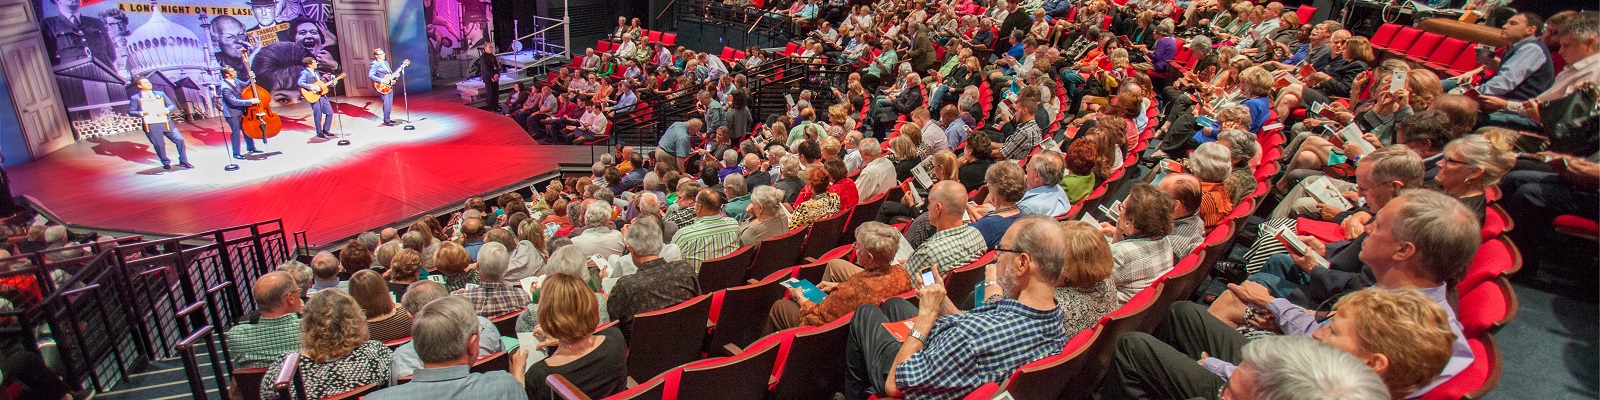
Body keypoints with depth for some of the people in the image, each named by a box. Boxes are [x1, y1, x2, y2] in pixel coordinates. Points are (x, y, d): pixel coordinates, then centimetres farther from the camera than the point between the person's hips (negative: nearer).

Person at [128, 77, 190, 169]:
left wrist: (166, 110, -11)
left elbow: (172, 105, 10)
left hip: (166, 123, 3)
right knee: (159, 145, 2)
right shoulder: (135, 98, 2)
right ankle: (166, 163, 22)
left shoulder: (160, 94, 11)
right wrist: (142, 113, -15)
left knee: (179, 140, -2)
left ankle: (183, 161, 13)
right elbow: (130, 111, 3)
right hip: (151, 126, -3)